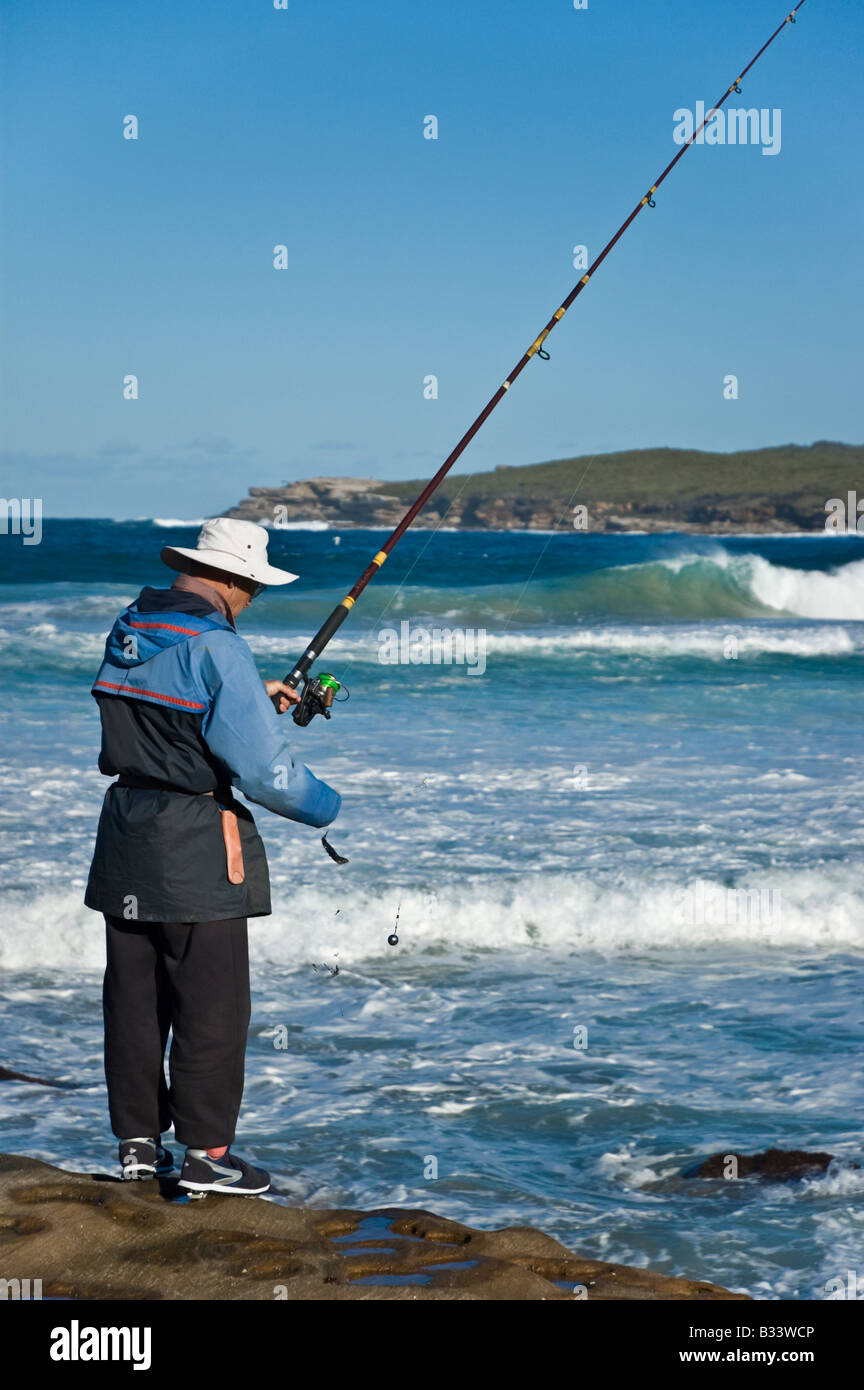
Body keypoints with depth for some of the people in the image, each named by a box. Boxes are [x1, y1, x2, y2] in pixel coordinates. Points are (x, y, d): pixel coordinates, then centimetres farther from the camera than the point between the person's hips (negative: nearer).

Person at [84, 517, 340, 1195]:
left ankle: (138, 1140, 20)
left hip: (126, 832, 8)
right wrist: (325, 806, -1)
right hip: (197, 847, -8)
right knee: (212, 1005, 0)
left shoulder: (128, 633, 8)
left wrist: (256, 697, 26)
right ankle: (206, 1153, 3)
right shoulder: (217, 648, -17)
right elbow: (262, 766, -19)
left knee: (133, 995, 12)